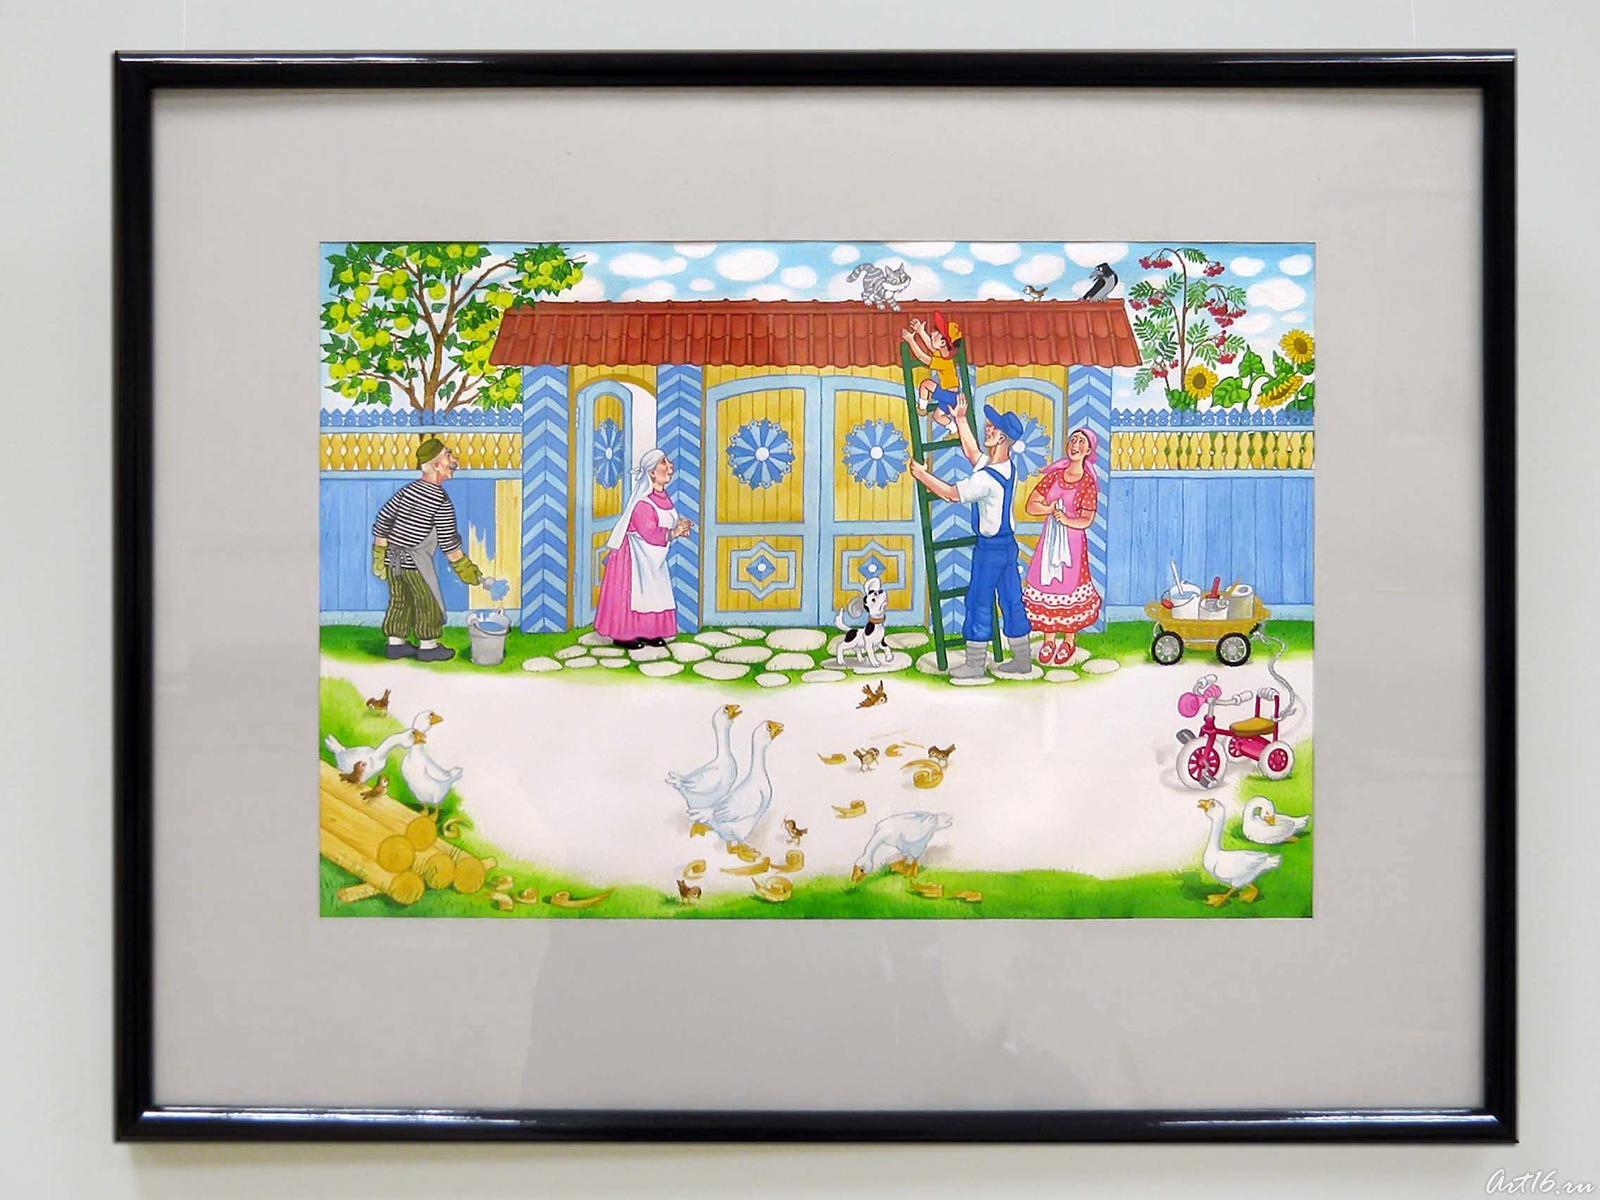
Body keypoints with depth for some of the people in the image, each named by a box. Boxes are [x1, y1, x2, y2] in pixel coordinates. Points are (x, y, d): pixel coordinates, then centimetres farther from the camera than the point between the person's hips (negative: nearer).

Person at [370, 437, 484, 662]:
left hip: (393, 559, 6)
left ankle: (395, 643, 24)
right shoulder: (442, 502, -14)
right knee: (429, 603, 9)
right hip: (415, 562, -6)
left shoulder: (408, 490, 3)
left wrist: (379, 556, 13)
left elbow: (382, 520, 5)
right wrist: (465, 569, 0)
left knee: (399, 601, 18)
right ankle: (428, 646, 17)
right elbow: (449, 543, -12)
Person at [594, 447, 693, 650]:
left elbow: (666, 523, 11)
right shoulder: (642, 501, -27)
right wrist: (673, 532, -22)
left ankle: (649, 631, 21)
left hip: (652, 556, 9)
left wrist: (680, 526, -8)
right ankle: (622, 635, 6)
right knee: (630, 592, -2)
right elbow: (650, 533, -30)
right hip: (634, 555, -9)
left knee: (654, 593, 11)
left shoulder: (662, 496, 2)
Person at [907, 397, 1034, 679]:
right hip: (1008, 543, 9)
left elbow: (950, 493, -18)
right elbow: (973, 453, 20)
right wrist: (960, 421, 24)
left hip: (990, 547, -9)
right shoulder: (1007, 466, 3)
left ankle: (975, 663, 11)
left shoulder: (987, 479, -25)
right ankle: (1022, 659, 19)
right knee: (1011, 601, 13)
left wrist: (922, 475, -5)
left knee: (979, 602, 2)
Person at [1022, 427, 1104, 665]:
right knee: (1046, 584, 4)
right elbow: (1031, 505, 2)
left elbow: (1086, 520, -13)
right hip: (1049, 539, 4)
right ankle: (1049, 639, 17)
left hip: (1073, 541, -4)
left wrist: (1067, 519, -29)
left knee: (1069, 587, 0)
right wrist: (1051, 509, -12)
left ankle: (1069, 641, 15)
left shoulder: (1088, 482, -6)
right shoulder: (1054, 475, 5)